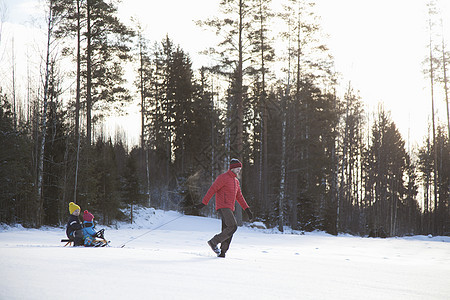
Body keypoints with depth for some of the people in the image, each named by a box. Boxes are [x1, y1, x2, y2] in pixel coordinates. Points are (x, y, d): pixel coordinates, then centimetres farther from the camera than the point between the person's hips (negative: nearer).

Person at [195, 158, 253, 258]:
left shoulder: (236, 181, 21)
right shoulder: (223, 177, -6)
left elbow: (239, 197, 25)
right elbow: (212, 190, -11)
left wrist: (247, 209, 18)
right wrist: (204, 203, -17)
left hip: (229, 209, 9)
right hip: (223, 207, -9)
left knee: (227, 231, 2)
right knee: (233, 227, -19)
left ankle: (222, 252, 4)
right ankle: (214, 242, -13)